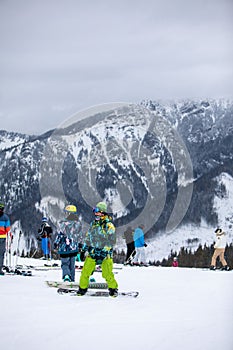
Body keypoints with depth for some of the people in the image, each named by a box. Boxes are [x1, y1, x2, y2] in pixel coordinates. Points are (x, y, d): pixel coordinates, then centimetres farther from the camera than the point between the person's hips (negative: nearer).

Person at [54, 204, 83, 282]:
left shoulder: (64, 222, -12)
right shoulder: (79, 223, 3)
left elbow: (60, 234, -10)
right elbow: (80, 235, 11)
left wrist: (56, 243, 2)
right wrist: (80, 244, 23)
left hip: (65, 247, -4)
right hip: (74, 247, 4)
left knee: (65, 263, 1)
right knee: (72, 264, 15)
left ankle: (66, 275, -23)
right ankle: (72, 278, 19)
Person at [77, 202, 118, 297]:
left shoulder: (109, 225, -6)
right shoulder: (93, 224, 11)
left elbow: (111, 240, -9)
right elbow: (88, 237, 19)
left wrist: (104, 251, -15)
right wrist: (86, 249, 10)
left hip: (105, 253, -5)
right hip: (92, 252, 5)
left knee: (107, 273, -9)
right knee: (85, 271, 0)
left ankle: (113, 289, 8)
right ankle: (82, 288, 15)